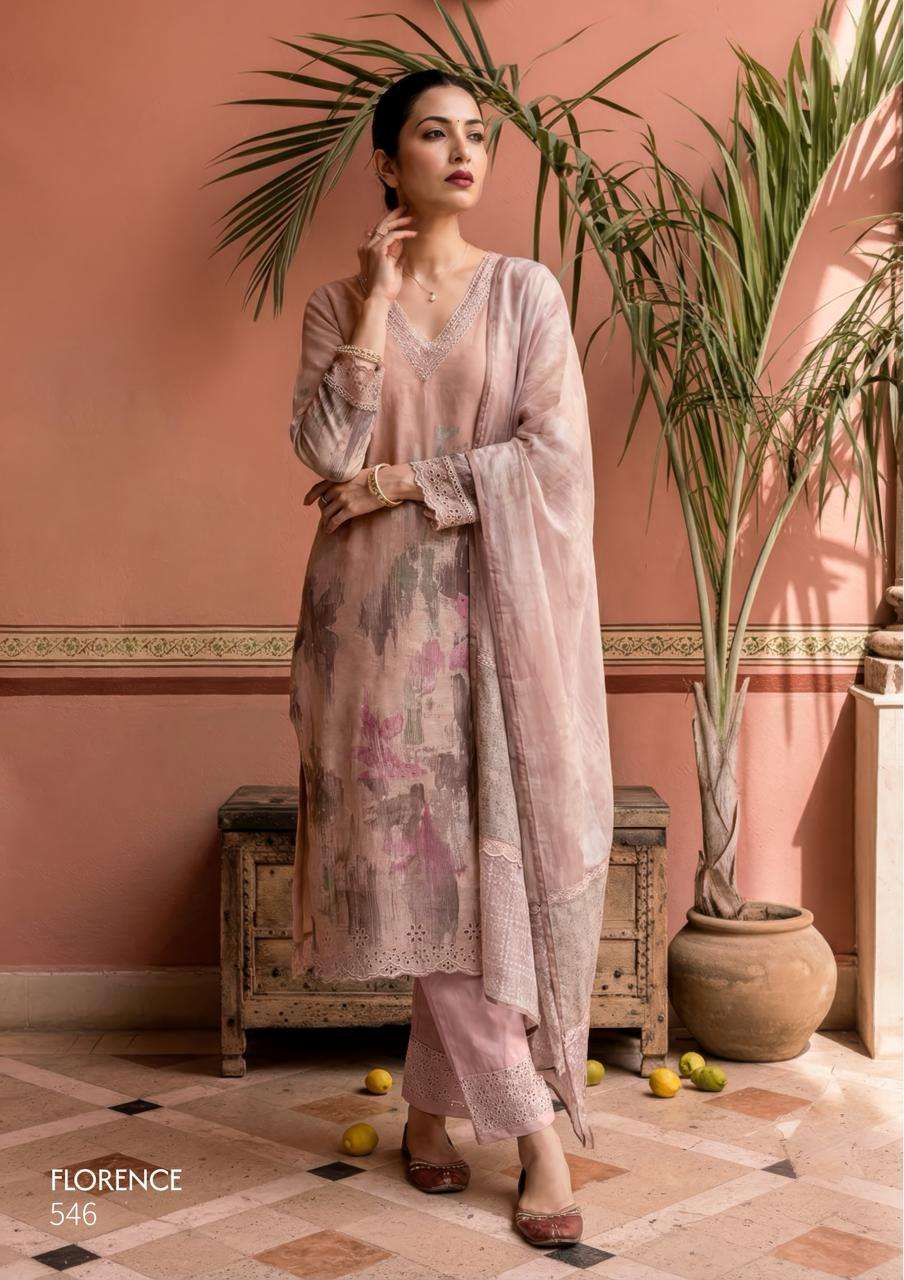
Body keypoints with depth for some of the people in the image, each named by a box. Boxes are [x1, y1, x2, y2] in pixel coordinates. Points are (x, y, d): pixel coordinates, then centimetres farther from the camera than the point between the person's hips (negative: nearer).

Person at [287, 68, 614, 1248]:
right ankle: (534, 1123, 4)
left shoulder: (526, 292, 5)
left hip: (504, 609, 0)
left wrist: (406, 483, -8)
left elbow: (554, 451, -6)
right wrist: (377, 304, -8)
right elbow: (327, 450, -7)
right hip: (385, 608, 0)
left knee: (491, 847, -1)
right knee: (430, 852, -5)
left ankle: (435, 1103, 17)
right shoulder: (339, 302, 8)